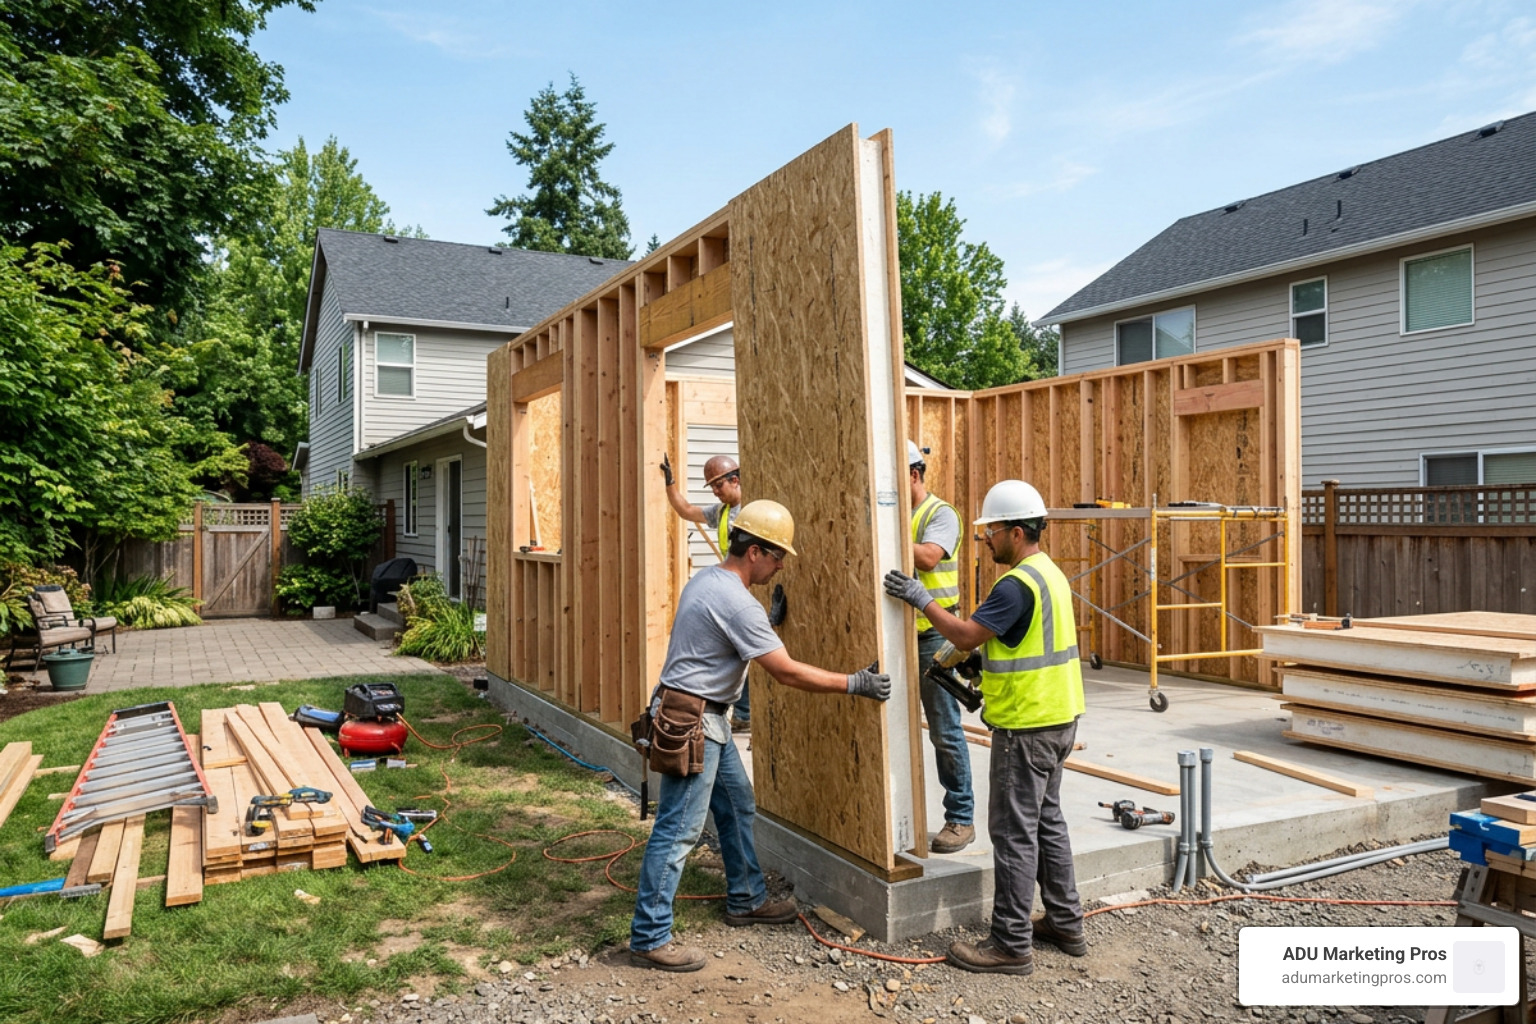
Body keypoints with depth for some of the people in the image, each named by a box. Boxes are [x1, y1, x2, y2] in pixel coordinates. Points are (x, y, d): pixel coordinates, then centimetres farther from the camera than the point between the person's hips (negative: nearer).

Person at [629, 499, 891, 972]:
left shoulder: (708, 580, 7)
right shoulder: (738, 603, -23)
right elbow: (787, 672, -20)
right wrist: (855, 684, -14)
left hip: (708, 720, 11)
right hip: (691, 724, -11)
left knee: (738, 806, 21)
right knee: (678, 830, -4)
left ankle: (745, 900, 36)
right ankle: (649, 939, 4)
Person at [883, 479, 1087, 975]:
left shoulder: (1017, 584, -21)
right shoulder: (1049, 572, 11)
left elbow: (966, 635, -20)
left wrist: (921, 598, -11)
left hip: (1027, 727, -10)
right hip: (1057, 717, 10)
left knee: (1014, 833, -2)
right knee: (1047, 822, 19)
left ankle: (1011, 944, 6)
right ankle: (1066, 923, 29)